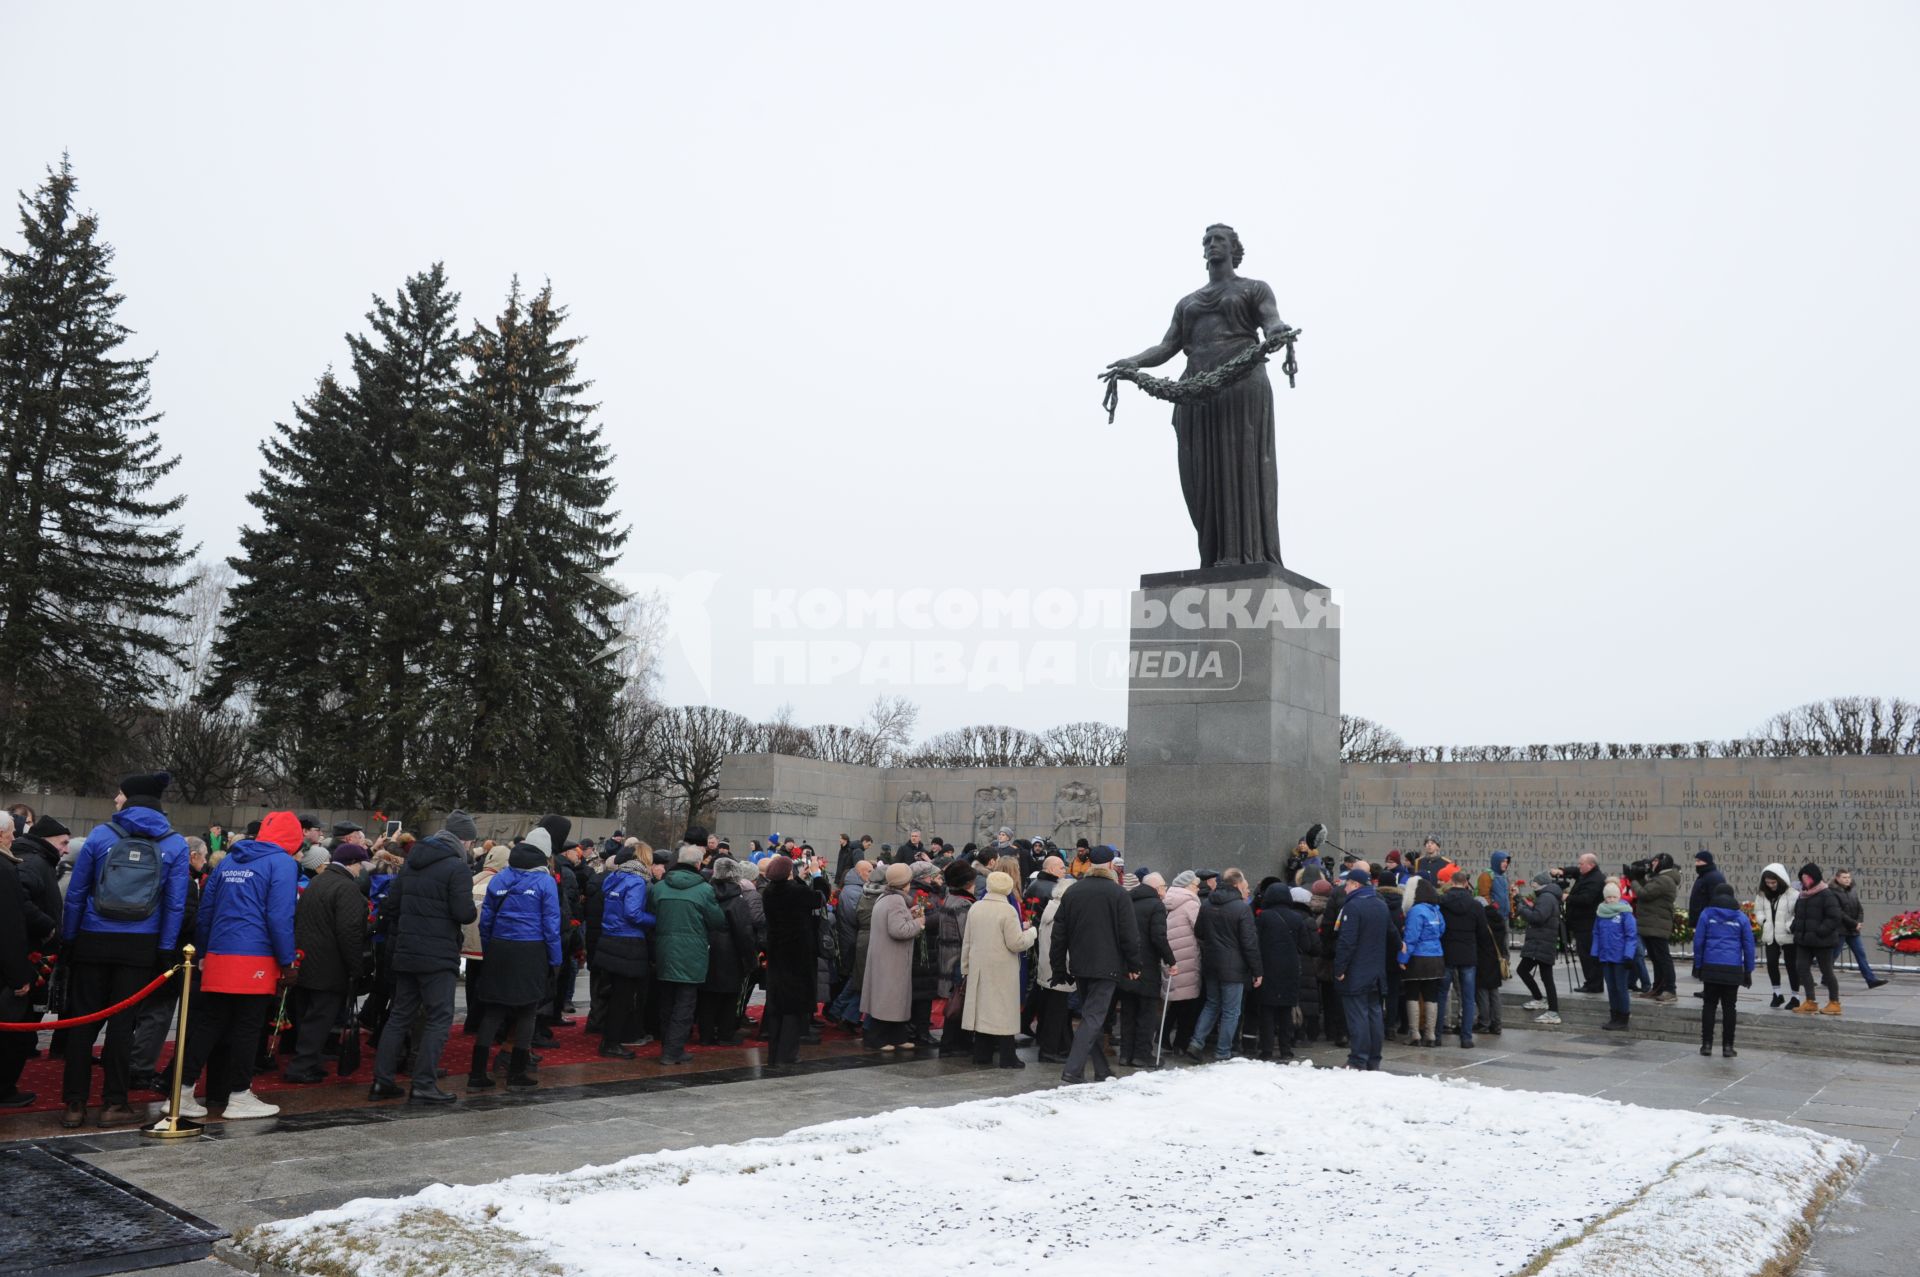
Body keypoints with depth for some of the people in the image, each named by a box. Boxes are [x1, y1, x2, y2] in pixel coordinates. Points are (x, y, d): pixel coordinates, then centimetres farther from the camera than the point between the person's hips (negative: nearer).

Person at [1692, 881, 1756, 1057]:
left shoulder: (1706, 914, 3)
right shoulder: (1741, 918, 6)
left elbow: (1698, 941, 2)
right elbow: (1748, 946, 6)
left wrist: (1697, 966, 9)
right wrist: (1748, 971, 12)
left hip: (1711, 968, 0)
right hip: (1733, 969, 0)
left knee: (1709, 1005, 7)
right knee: (1729, 1007, 6)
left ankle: (1707, 1044, 5)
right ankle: (1727, 1046, 6)